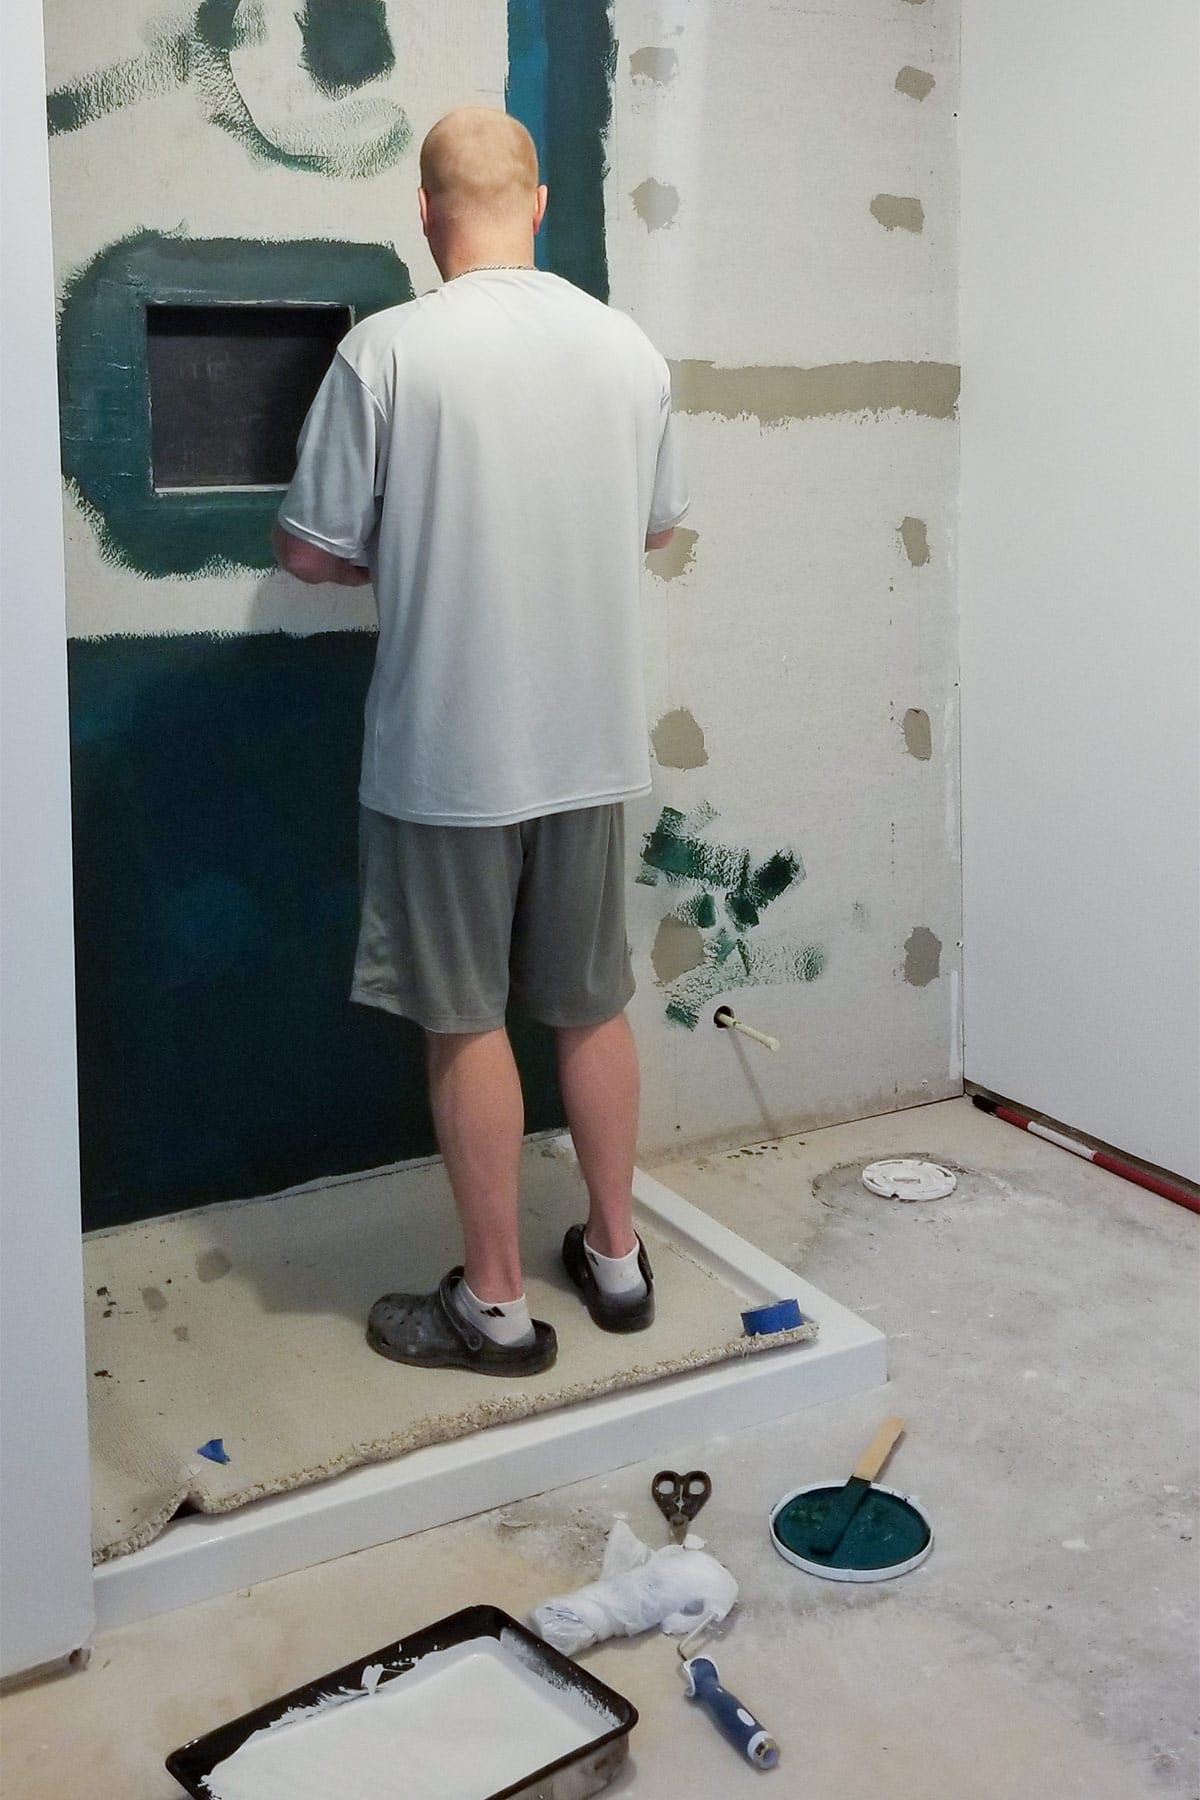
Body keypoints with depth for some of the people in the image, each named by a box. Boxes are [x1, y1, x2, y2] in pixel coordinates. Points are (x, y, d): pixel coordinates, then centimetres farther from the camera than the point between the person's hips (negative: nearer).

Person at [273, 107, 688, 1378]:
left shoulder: (389, 348, -12)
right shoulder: (628, 347, 2)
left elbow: (309, 551, -7)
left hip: (448, 750, -4)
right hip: (592, 743, 5)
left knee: (466, 1023, 7)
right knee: (592, 1007, 17)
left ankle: (496, 1305, 17)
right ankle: (615, 1256, 30)